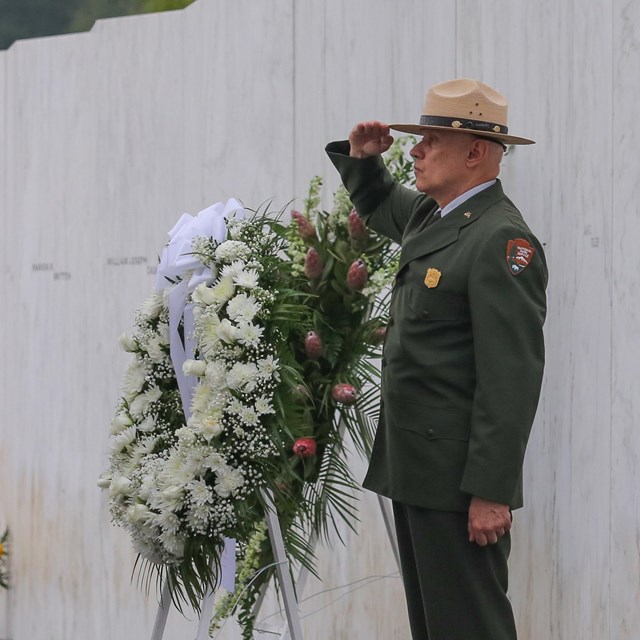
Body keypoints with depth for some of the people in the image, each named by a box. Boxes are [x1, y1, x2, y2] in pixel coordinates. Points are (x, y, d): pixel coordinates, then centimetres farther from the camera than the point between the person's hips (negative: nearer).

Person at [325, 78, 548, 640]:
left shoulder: (501, 240, -17)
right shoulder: (430, 215, 12)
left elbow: (513, 376, -22)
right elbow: (376, 205, 37)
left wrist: (491, 491, -23)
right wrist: (362, 159, 14)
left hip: (460, 479, -10)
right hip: (416, 467, 10)